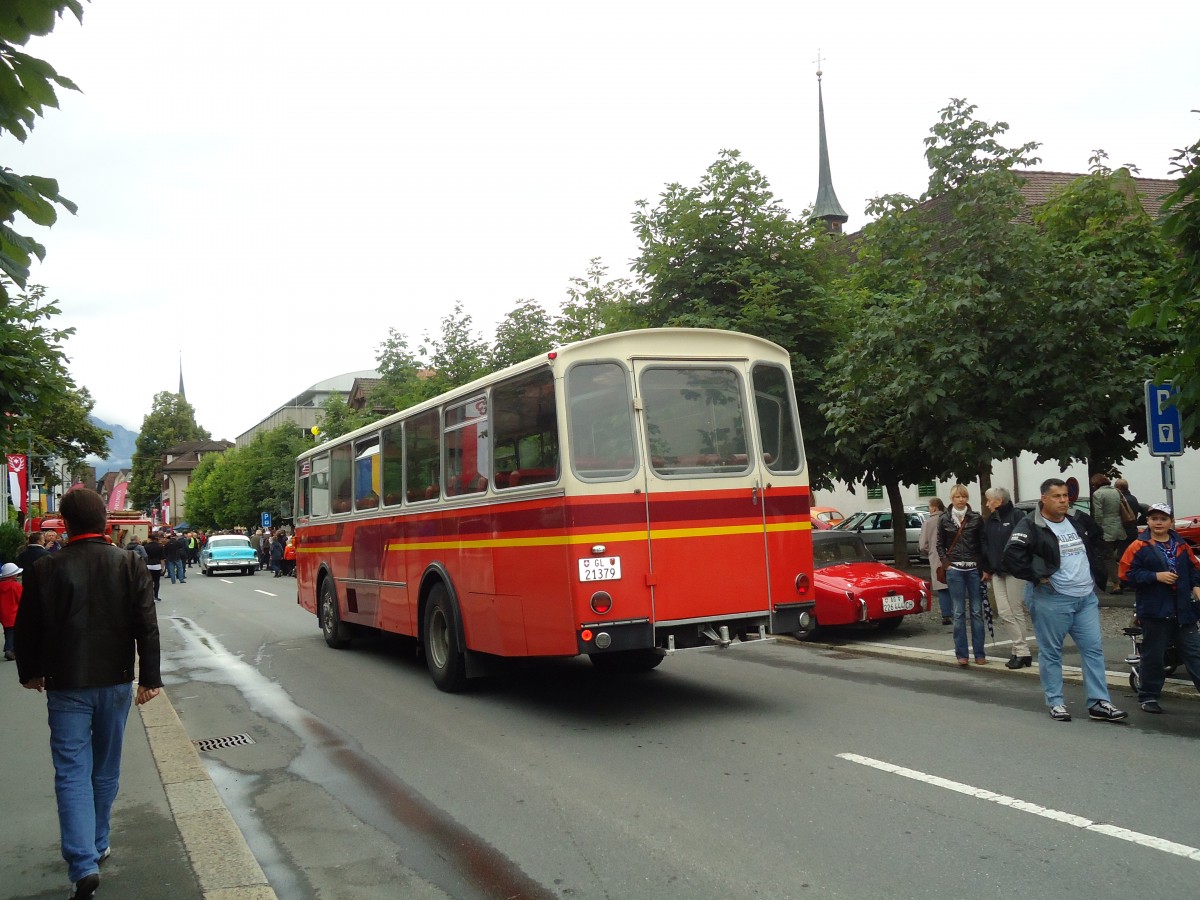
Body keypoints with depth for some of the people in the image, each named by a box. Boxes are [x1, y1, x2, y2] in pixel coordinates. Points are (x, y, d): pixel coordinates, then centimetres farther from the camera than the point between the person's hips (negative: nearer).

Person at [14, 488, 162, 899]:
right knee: (106, 769, 17)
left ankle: (84, 864, -10)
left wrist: (30, 673, 16)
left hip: (66, 686, -2)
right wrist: (150, 677, -1)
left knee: (72, 772, 1)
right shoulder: (129, 565, -5)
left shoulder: (45, 570, -9)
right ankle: (98, 846, 30)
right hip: (115, 681, 2)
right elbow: (147, 626, -7)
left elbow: (28, 629, 0)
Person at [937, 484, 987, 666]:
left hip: (974, 568, 0)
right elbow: (940, 544, 10)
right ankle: (961, 654, 6)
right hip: (954, 570, 0)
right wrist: (946, 563, -1)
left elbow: (983, 543, 4)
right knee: (959, 613, 2)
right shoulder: (944, 519, 5)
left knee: (976, 611, 2)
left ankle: (980, 653, 8)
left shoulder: (976, 518, 3)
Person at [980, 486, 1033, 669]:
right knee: (1003, 613, 3)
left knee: (1016, 612, 0)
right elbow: (985, 546, 16)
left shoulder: (1017, 516, -9)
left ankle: (1021, 652, 9)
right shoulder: (990, 521, 12)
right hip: (997, 572, 7)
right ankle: (1021, 650, 11)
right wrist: (986, 569, 15)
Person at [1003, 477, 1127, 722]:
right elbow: (1011, 556, -23)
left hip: (1086, 598, 6)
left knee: (1094, 648, 5)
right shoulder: (1030, 527, -11)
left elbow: (1095, 548, 31)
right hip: (1052, 599, -6)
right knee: (1050, 652, 3)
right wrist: (1037, 577, -19)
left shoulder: (1077, 524, 12)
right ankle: (1055, 703, 14)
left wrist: (1096, 574, 18)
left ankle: (1099, 703, 11)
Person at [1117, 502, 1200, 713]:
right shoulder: (1139, 547, -6)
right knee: (1152, 655, 5)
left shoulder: (1181, 545, 8)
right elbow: (1128, 573, -11)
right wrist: (1156, 576, -17)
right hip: (1155, 611, -4)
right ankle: (1148, 696, 17)